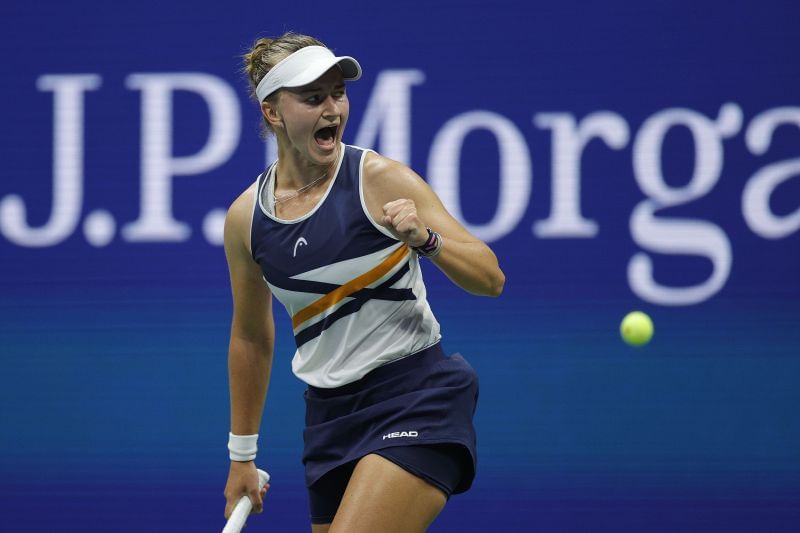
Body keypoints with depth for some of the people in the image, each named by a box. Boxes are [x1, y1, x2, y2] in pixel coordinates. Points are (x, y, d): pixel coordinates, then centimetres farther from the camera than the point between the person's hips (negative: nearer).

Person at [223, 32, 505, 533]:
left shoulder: (381, 180, -9)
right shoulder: (245, 217, 3)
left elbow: (491, 278, -10)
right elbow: (252, 338, 18)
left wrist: (425, 239, -28)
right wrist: (242, 455, 22)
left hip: (416, 396, -5)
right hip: (331, 412, 5)